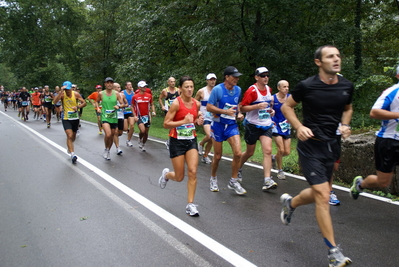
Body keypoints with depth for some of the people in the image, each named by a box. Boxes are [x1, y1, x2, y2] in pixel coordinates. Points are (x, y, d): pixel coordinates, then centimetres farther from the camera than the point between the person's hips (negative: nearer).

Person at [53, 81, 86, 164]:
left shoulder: (76, 94, -4)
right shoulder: (62, 94, -8)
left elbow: (84, 103, 0)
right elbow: (55, 101, -25)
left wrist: (77, 107, -18)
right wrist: (61, 91, -31)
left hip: (75, 118, 3)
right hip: (66, 118, -3)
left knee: (73, 137, 17)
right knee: (69, 135, -18)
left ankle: (69, 147, 47)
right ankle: (72, 154, -19)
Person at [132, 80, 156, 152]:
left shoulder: (149, 95, 3)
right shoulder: (135, 97, -3)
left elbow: (152, 104, 13)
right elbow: (132, 106, 4)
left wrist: (153, 111, -5)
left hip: (147, 116, 3)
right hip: (139, 116, -3)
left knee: (146, 132, 8)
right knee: (142, 131, -22)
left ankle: (143, 145, 30)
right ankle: (140, 140, 10)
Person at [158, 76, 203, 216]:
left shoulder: (197, 103, 2)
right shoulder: (176, 103, -14)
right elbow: (166, 124, -15)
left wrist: (198, 121, -3)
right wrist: (184, 121, -26)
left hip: (191, 141, 4)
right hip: (177, 141, -4)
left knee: (193, 172, -8)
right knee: (179, 177, 4)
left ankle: (190, 205, 3)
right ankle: (166, 174, 40)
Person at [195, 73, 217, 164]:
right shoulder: (201, 91, -5)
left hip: (214, 117, 4)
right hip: (205, 117, -4)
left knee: (211, 140, 6)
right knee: (209, 136, -24)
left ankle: (205, 156, 22)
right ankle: (201, 144, 8)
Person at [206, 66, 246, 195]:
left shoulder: (238, 90, 4)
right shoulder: (217, 89, -13)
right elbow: (209, 107, -14)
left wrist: (239, 113, 1)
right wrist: (226, 111, -22)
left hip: (232, 125, 4)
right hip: (218, 125, -4)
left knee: (238, 153, -11)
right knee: (217, 156, 6)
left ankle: (233, 181, 7)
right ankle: (213, 178, 33)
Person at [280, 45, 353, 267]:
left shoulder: (347, 86, 1)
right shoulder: (307, 86, -12)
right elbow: (287, 106, 1)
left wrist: (345, 124, 0)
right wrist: (299, 127, -14)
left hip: (333, 145, 6)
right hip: (311, 146, -6)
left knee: (320, 193, 17)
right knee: (323, 196, -9)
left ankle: (290, 203, 48)